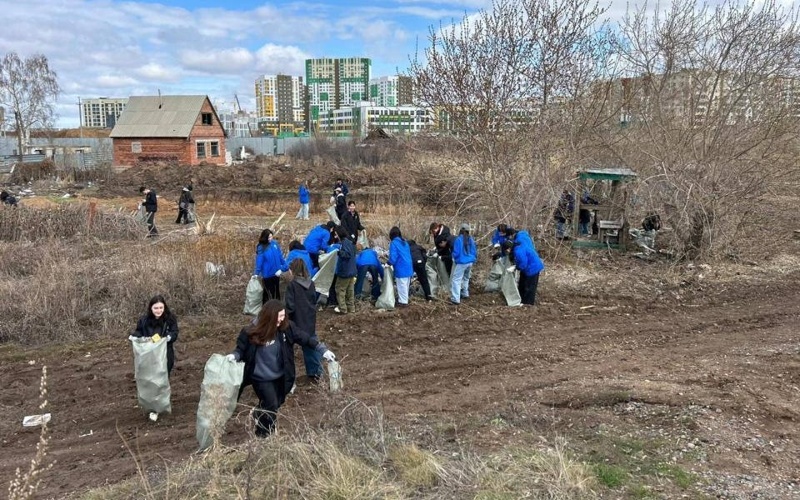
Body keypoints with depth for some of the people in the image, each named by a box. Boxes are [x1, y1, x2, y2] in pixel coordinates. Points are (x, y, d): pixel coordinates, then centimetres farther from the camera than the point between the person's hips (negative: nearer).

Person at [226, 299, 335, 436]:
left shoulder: (286, 327, -14)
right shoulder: (251, 332, -22)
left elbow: (305, 338, -8)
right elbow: (241, 349, -9)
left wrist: (323, 350, -15)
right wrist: (234, 356, -31)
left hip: (280, 376, 5)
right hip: (261, 377, -5)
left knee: (278, 402, 22)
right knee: (271, 405, -7)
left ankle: (260, 414, 56)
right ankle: (263, 435, 21)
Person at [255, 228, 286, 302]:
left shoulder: (275, 243, -4)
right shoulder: (261, 248, -17)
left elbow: (280, 256, 6)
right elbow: (259, 262, -15)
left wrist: (284, 266, 7)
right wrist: (256, 274, -17)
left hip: (276, 273, 5)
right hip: (267, 274, -5)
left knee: (276, 291, 19)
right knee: (269, 293, 7)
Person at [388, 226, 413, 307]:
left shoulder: (393, 243, -12)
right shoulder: (405, 242, 11)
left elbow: (393, 257, -19)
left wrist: (390, 263, 1)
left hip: (401, 269, -8)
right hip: (408, 267, 8)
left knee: (402, 286, 1)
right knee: (405, 286, 18)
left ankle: (403, 302, 6)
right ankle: (404, 300, 29)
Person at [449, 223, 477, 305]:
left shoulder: (458, 239, -15)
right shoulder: (471, 239, 3)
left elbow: (456, 252, -14)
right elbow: (474, 251, 9)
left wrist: (454, 257, 7)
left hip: (461, 262, -7)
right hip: (470, 262, 7)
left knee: (456, 280, -7)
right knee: (466, 278, 27)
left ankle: (455, 299, -15)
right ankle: (465, 294, 40)